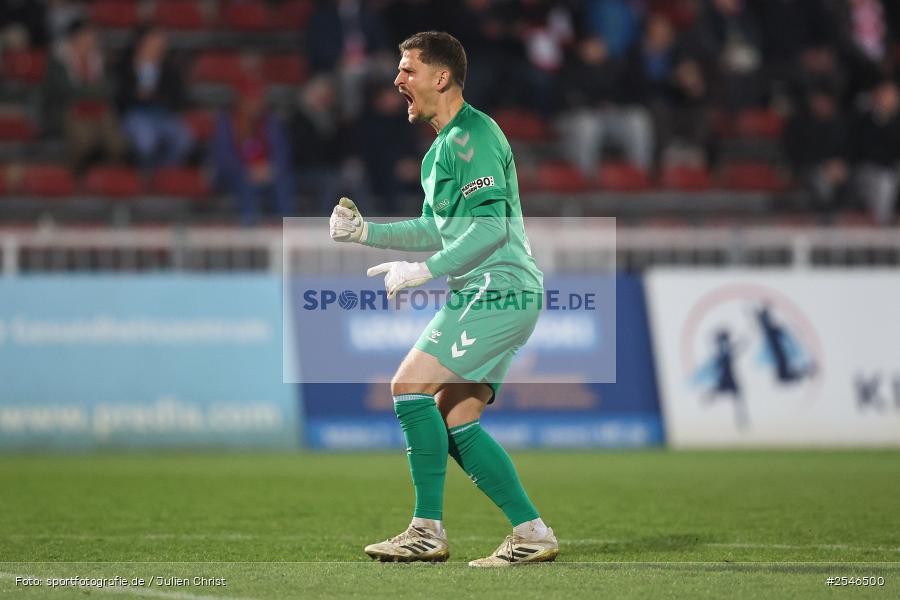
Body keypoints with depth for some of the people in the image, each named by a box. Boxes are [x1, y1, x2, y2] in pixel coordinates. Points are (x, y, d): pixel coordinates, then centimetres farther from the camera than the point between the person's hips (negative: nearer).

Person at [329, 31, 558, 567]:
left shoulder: (471, 136, -13)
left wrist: (423, 271, -21)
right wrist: (364, 232, 17)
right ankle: (532, 534, 6)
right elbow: (438, 229, 28)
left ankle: (428, 531, -11)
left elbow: (491, 226, -22)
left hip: (497, 290, -10)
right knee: (455, 423, 7)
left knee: (410, 386, -14)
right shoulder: (444, 145, 20)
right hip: (495, 294, 10)